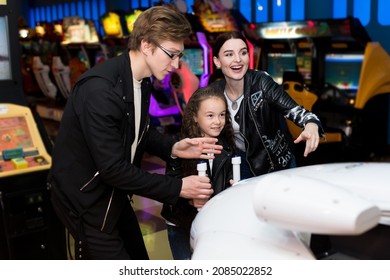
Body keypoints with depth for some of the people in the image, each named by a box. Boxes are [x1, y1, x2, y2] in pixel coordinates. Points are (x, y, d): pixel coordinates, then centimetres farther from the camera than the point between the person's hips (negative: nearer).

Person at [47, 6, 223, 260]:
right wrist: (177, 188, -24)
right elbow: (112, 168, -29)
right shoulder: (101, 89, -30)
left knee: (139, 259, 20)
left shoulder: (141, 80, -1)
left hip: (112, 193, 9)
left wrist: (172, 148, -8)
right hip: (85, 198, -9)